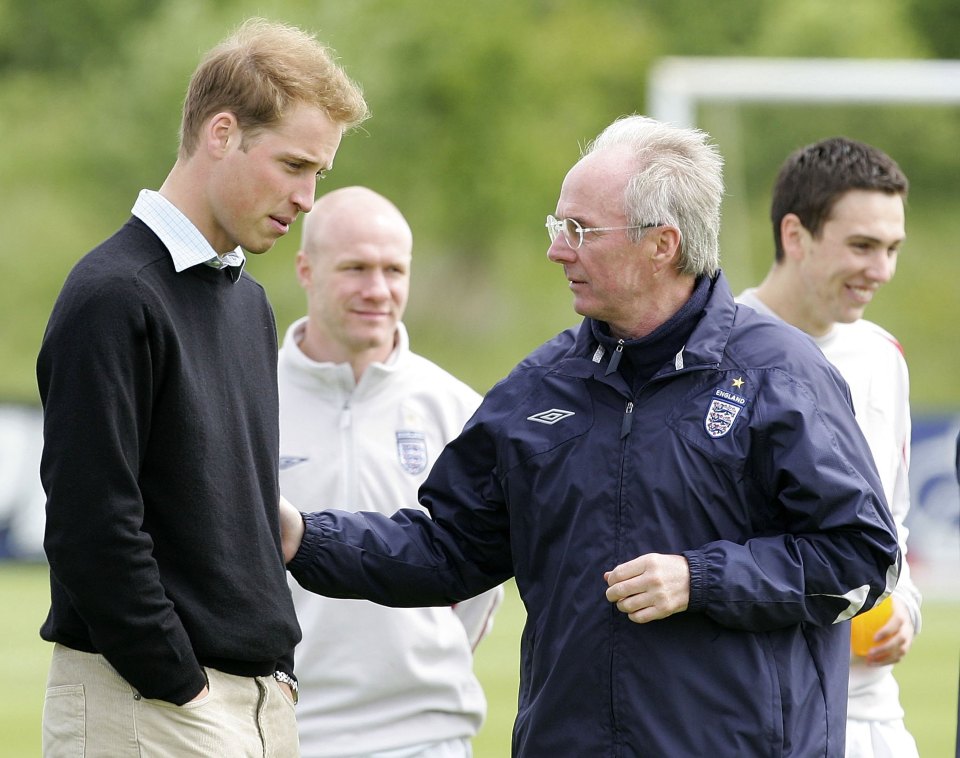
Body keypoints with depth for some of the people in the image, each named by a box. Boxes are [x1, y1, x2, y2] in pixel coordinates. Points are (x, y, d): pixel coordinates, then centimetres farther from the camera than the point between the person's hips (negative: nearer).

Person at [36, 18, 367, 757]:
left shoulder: (249, 301, 17)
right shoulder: (114, 295, -12)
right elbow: (90, 528, -17)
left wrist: (277, 669, 12)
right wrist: (181, 688, -15)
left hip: (264, 698, 8)